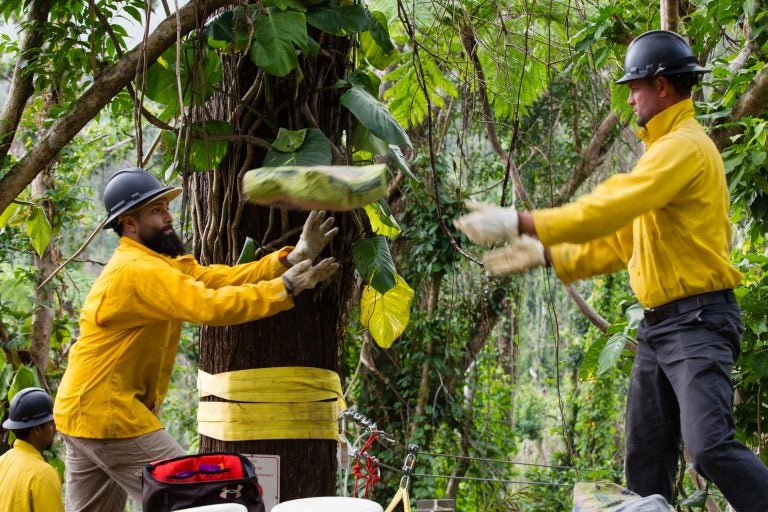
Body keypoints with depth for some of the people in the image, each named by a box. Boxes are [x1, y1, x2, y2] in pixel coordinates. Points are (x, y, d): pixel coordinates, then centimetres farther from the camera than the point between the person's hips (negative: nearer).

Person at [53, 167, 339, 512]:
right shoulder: (139, 271, -19)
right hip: (106, 414, -10)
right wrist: (285, 288, -23)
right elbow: (210, 306, -29)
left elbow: (223, 277, 0)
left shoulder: (161, 262, 12)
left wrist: (290, 260, -11)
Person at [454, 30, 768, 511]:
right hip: (658, 324, 10)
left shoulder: (685, 147, -13)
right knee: (646, 458, 9)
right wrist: (545, 254, 18)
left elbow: (607, 208, -21)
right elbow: (621, 241, 23)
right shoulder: (663, 151, 20)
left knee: (711, 446, -22)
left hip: (698, 322, -10)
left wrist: (516, 222, -17)